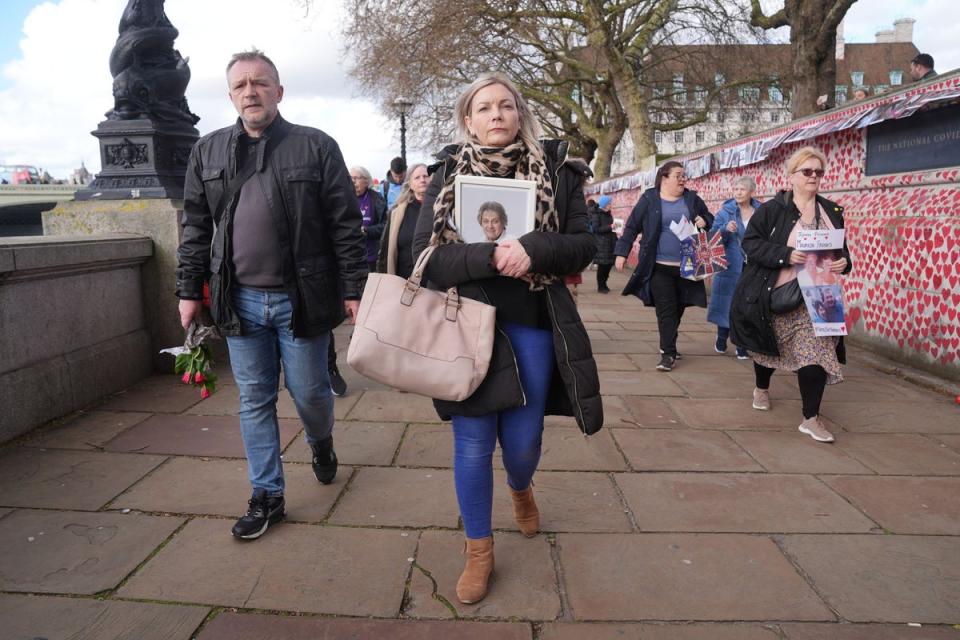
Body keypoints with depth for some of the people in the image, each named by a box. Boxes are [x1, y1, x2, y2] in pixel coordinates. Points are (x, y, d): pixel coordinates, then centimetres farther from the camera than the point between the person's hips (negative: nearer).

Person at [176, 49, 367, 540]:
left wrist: (354, 288, -7)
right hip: (240, 301, 3)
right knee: (254, 400, 9)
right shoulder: (207, 151, 8)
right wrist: (189, 290, 7)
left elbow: (345, 225, -4)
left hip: (301, 298, -3)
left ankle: (321, 443, 43)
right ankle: (267, 496, 24)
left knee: (309, 392, 8)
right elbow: (195, 227, 11)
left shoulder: (316, 147, -2)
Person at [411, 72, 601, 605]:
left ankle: (520, 488, 48)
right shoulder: (447, 176, 3)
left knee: (522, 443, 9)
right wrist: (489, 256, -21)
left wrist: (534, 249, -20)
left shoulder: (553, 170, 4)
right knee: (473, 444, 5)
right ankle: (479, 550, 26)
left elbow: (584, 245, 0)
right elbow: (427, 255, -5)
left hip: (533, 326, 1)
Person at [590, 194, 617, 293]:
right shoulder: (596, 214, -8)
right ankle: (600, 286, 8)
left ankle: (604, 284, 23)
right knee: (602, 264, -3)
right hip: (601, 243, -7)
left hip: (609, 241, 7)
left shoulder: (608, 214, 14)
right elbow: (596, 229, -16)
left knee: (609, 263, 7)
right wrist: (610, 227, -17)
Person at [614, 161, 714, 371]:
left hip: (686, 267, 4)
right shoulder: (649, 199, -1)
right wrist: (621, 253, -4)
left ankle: (668, 347, 27)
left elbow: (710, 219, 19)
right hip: (660, 266, -4)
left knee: (678, 309, 11)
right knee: (665, 310, -5)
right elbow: (632, 227, 1)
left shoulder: (692, 199, 9)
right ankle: (668, 353, 0)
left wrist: (704, 221, -5)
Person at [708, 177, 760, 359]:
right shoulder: (726, 211, 0)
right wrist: (726, 229, -25)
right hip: (731, 266, -1)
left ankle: (742, 345, 11)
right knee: (728, 301, 6)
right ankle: (721, 340, 23)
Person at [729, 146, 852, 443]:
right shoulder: (772, 209, -6)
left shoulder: (832, 211, 9)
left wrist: (844, 263, -6)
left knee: (816, 352, -8)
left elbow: (841, 249, 17)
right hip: (775, 296, -2)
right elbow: (750, 243, -12)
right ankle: (762, 388, 45)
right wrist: (786, 254, -24)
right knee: (769, 346, 15)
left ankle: (811, 419, 2)